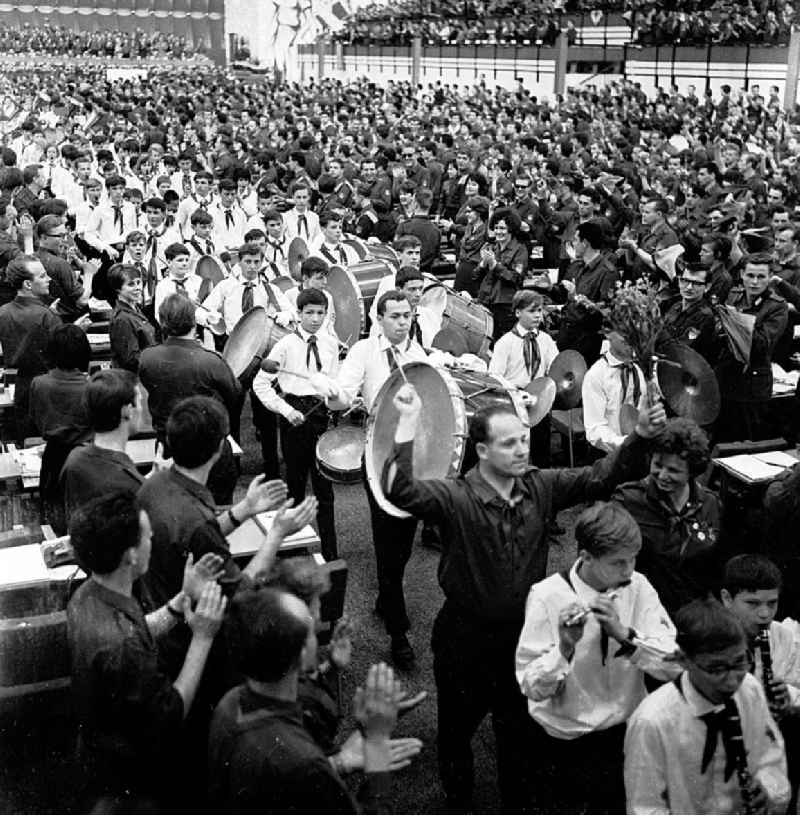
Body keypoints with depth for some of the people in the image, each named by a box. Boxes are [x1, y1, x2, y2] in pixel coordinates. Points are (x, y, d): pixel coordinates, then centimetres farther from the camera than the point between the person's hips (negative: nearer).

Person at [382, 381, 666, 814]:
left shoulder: (541, 486, -6)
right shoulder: (454, 497, -21)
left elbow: (601, 476, -7)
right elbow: (399, 490, -37)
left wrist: (639, 436, -23)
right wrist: (409, 421, -42)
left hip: (522, 634, 4)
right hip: (465, 639, -3)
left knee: (518, 731, 22)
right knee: (457, 732, 18)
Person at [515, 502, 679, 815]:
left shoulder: (638, 587, -7)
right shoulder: (547, 596, -17)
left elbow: (673, 665, -13)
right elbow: (532, 688, -18)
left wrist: (624, 634, -26)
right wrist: (565, 646, -33)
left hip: (627, 734, 3)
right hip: (563, 746, -3)